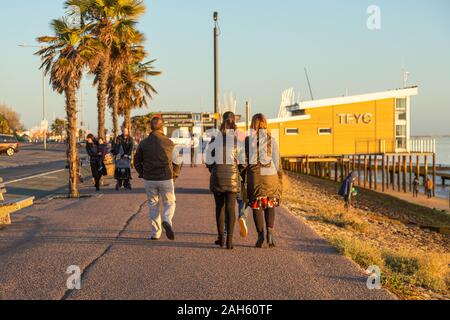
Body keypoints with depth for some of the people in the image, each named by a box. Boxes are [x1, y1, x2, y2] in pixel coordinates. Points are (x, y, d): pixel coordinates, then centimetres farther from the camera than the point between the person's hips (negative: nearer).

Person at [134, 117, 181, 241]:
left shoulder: (143, 143, -1)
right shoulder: (169, 143, -4)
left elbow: (137, 162, 5)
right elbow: (176, 161, 1)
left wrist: (143, 174, 17)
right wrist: (174, 175, 15)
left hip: (149, 180, 2)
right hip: (166, 179, -1)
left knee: (153, 205, 13)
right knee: (169, 203, 12)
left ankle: (156, 233, 11)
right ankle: (167, 221, -17)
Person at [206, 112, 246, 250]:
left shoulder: (215, 138, 1)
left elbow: (208, 158, 3)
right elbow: (243, 159, -2)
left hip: (217, 174, 1)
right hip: (233, 174, -1)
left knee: (219, 206, 14)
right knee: (231, 207, 0)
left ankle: (221, 237, 19)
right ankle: (229, 240, -8)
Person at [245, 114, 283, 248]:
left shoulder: (247, 141, 0)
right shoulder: (272, 141, 1)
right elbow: (277, 162, 2)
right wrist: (280, 180, 9)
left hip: (254, 176, -1)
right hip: (270, 176, 1)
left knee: (257, 206, 6)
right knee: (270, 205, 13)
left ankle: (260, 234, -3)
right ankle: (270, 232, -4)